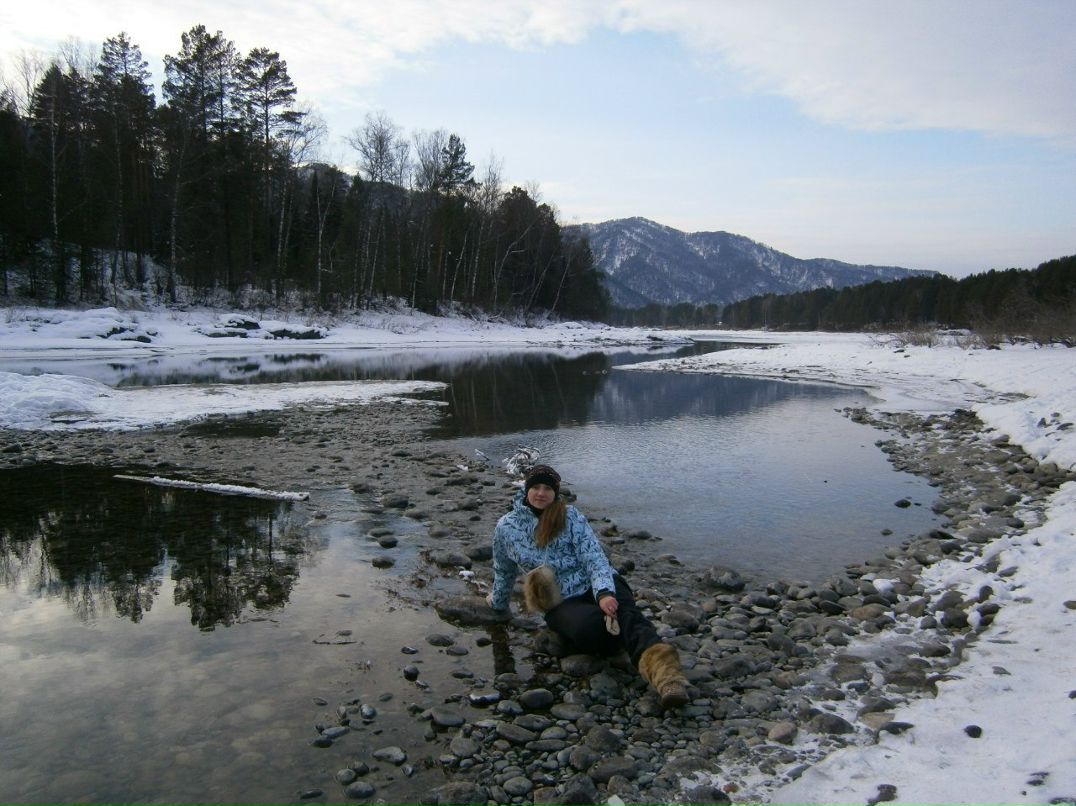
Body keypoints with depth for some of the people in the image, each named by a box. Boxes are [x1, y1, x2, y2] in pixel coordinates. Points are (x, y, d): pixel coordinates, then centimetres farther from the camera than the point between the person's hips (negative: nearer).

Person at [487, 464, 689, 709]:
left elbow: (594, 557, -7)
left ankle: (658, 662, -61)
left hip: (595, 586, -1)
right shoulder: (506, 527, 9)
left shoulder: (570, 516, 5)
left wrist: (604, 593, -24)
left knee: (623, 608, -39)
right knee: (590, 627, -39)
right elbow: (504, 571, 27)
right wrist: (498, 602, 40)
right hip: (562, 603, 1)